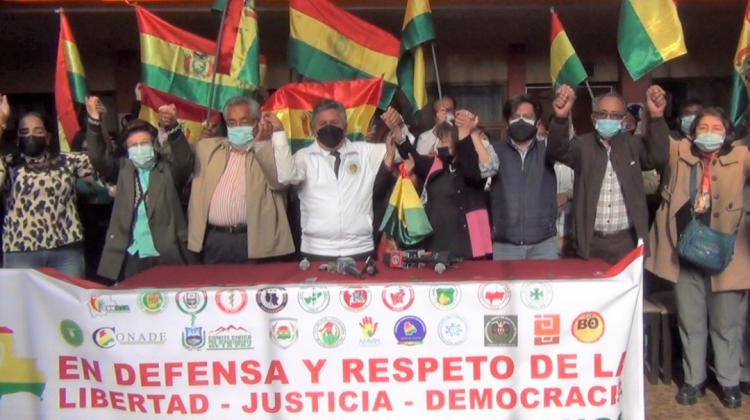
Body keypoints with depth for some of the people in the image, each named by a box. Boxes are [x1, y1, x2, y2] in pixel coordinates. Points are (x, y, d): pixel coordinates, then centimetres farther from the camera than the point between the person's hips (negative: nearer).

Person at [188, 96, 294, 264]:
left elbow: (280, 181, -12)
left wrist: (260, 143, -15)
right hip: (214, 240, 3)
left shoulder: (269, 153, 4)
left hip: (253, 241, -3)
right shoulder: (208, 147, 16)